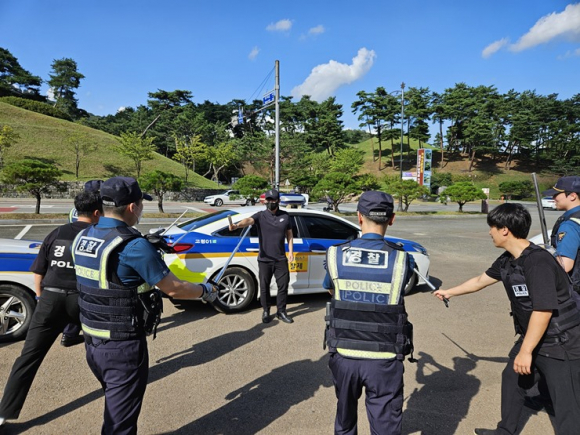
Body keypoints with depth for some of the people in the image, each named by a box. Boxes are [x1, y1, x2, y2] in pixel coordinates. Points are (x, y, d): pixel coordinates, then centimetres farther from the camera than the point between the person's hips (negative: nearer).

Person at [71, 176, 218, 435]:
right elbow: (173, 289, -17)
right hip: (123, 346, -8)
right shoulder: (133, 245, -24)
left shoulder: (81, 238, 1)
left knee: (115, 406, 28)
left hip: (92, 341, 8)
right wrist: (206, 292, 0)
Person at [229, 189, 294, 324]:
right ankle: (266, 311, 25)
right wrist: (237, 225, -45)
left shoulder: (285, 216, 6)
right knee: (264, 286, 7)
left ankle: (281, 311, 23)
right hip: (264, 259, -2)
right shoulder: (260, 216, -3)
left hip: (281, 259, 2)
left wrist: (291, 251, 4)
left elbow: (289, 235, 13)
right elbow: (249, 220, -24)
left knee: (283, 285, 6)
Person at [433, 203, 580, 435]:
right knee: (511, 378, 21)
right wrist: (449, 292, 26)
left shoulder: (537, 261, -27)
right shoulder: (507, 260, 1)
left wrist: (525, 351, -23)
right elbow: (480, 280, 16)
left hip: (561, 345, -9)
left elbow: (544, 310, -29)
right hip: (532, 338, 10)